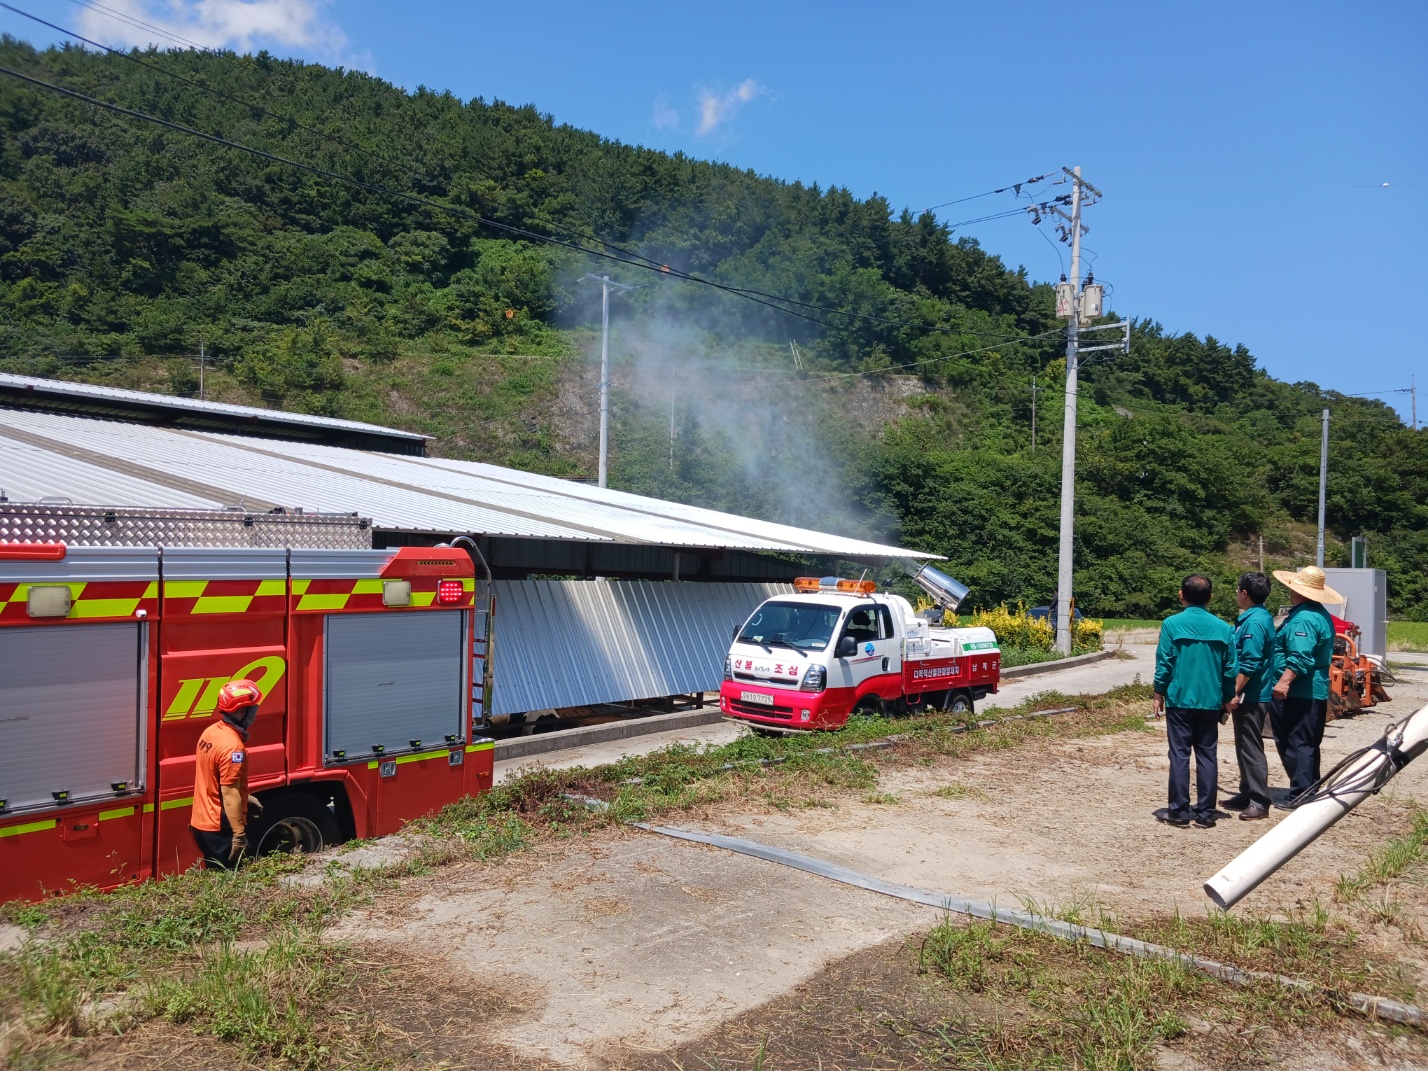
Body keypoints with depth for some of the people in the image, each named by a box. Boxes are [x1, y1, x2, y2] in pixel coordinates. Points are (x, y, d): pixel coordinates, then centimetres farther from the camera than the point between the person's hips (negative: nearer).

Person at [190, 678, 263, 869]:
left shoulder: (211, 732, 5)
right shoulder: (232, 746, -24)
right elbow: (229, 794, -25)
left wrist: (244, 798, 23)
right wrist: (239, 834, -22)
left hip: (202, 822, 9)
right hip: (220, 829, -9)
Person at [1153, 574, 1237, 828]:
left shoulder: (1172, 624, -7)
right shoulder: (1222, 628, 2)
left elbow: (1164, 663, -7)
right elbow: (1230, 668, 6)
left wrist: (1159, 693, 4)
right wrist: (1227, 698, 17)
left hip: (1179, 700, -3)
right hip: (1210, 701, 3)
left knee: (1180, 755, 2)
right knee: (1207, 756, 9)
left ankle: (1179, 811, 5)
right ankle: (1205, 812, 12)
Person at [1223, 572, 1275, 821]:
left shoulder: (1254, 622, -19)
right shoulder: (1261, 617, 13)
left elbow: (1250, 664, -24)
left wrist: (1234, 693, -21)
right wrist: (1237, 692, 21)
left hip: (1251, 696, -10)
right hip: (1250, 695, 10)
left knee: (1250, 748, -4)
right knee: (1244, 746, 16)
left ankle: (1259, 801, 1)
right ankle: (1247, 793, 25)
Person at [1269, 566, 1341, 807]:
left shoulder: (1303, 618, -19)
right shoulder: (1322, 615, 14)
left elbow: (1299, 657, -30)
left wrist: (1284, 682, -32)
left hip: (1296, 693, -10)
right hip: (1317, 691, 10)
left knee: (1294, 745, -4)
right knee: (1307, 745, 17)